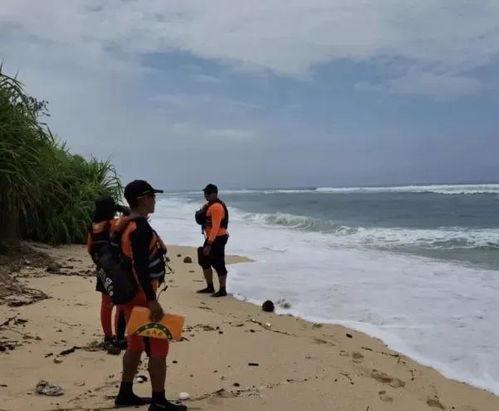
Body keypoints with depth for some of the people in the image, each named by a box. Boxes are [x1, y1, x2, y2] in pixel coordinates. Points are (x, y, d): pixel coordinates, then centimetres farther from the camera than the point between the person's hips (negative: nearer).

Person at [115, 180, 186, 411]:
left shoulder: (126, 225, 10)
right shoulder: (141, 227, -20)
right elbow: (141, 267, -27)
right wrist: (152, 300, -27)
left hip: (130, 294, 10)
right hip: (141, 296, -10)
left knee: (136, 345, 19)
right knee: (158, 348, -2)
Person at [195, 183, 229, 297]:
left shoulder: (216, 207, -20)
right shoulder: (209, 205, 13)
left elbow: (215, 227, -26)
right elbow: (202, 220, 23)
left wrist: (209, 244, -27)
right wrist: (201, 214, 3)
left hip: (218, 238, -11)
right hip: (211, 237, 11)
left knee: (218, 264, -4)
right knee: (204, 261, 15)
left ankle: (222, 290, 6)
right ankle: (210, 287, 26)